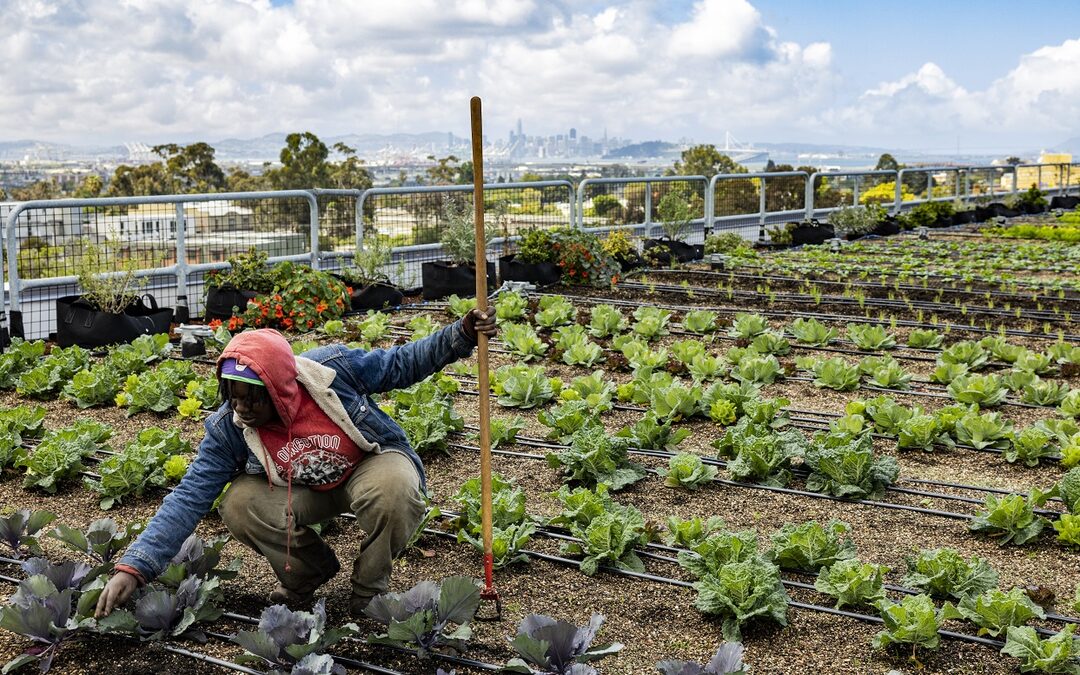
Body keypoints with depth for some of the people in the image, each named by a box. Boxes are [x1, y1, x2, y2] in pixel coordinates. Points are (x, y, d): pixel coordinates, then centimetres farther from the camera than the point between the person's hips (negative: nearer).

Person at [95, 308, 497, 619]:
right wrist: (133, 567, -31)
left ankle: (369, 592, -8)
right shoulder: (228, 428, -22)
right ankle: (310, 572, 6)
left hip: (371, 464, -2)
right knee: (239, 506, -25)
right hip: (304, 490, 3)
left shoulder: (335, 367, -27)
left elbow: (400, 365, -11)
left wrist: (460, 335, -24)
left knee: (394, 489, -38)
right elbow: (189, 499, -23)